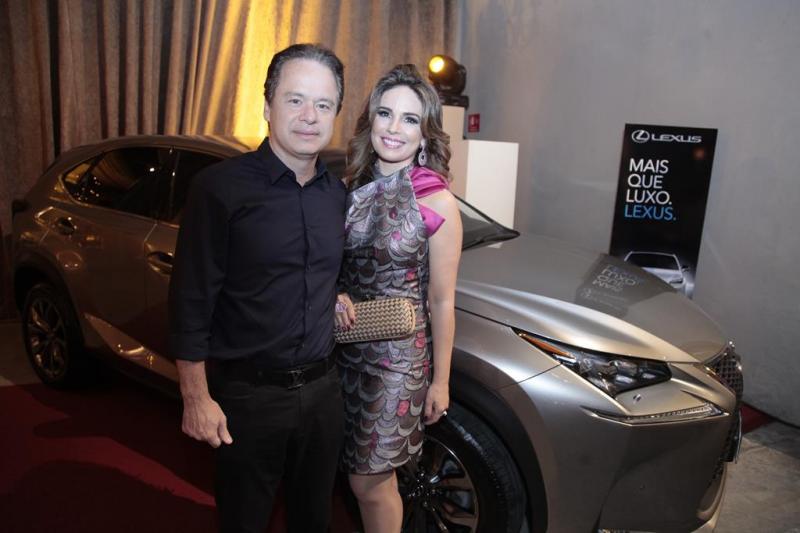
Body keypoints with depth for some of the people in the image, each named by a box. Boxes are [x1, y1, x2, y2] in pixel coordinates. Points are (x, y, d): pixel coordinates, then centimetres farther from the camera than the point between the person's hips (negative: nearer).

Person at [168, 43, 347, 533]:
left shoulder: (337, 192, 4)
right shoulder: (221, 188, -14)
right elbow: (192, 300, -12)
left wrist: (334, 296, 0)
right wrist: (196, 398, -13)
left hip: (323, 387, 5)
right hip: (249, 394, -5)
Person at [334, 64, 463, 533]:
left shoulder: (437, 203, -14)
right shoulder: (352, 187, 0)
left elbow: (441, 301, -9)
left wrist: (440, 381, -4)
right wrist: (335, 296, -12)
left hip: (397, 357, -4)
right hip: (344, 347, 4)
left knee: (370, 484, 7)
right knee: (372, 475, 18)